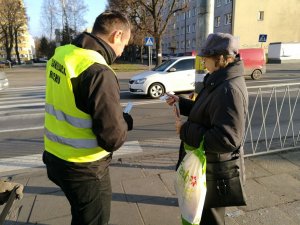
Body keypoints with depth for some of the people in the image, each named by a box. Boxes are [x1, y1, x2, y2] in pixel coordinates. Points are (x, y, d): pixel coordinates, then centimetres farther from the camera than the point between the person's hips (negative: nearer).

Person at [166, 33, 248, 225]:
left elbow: (227, 139, -33)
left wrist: (186, 130, -26)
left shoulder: (229, 89, -28)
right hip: (209, 162, 10)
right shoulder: (220, 81, 5)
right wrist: (181, 102, 7)